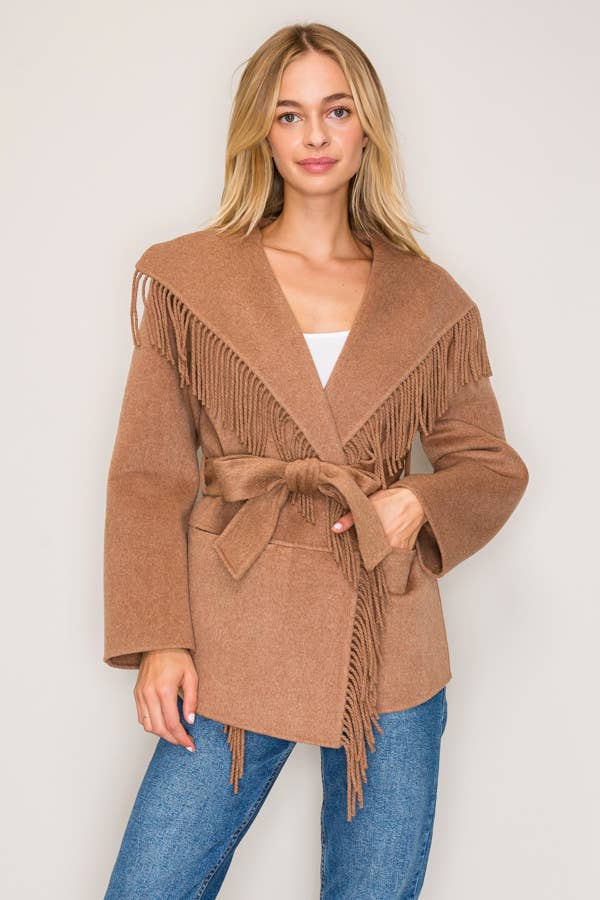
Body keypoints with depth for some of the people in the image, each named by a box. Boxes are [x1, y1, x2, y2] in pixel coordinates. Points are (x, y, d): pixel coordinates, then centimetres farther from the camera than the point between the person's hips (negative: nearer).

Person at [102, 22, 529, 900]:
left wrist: (421, 504, -7)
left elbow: (494, 464, 14)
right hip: (237, 644, -1)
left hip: (388, 653, 2)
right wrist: (157, 639, -7)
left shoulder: (430, 299, 7)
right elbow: (149, 475, 2)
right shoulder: (187, 277, 4)